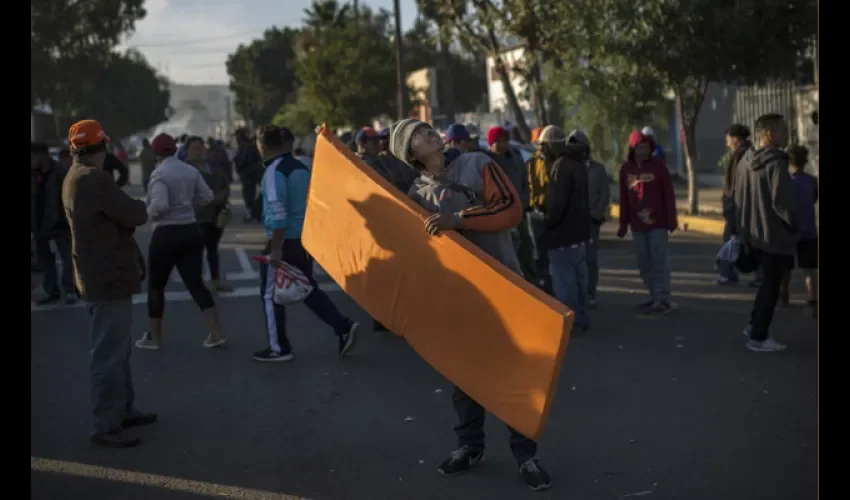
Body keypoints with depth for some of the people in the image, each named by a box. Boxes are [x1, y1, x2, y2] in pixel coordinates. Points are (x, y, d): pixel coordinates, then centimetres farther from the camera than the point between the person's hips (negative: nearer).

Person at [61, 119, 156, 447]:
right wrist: (139, 207, 2)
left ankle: (123, 409, 30)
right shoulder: (95, 179, -20)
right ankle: (105, 426, 1)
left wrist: (127, 211, -2)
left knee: (116, 349, 19)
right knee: (109, 354, -5)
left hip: (100, 273, 11)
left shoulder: (74, 178, 13)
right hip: (109, 277, -11)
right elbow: (135, 216, -18)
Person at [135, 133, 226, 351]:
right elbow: (207, 197, 5)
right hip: (191, 231, 6)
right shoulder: (191, 170, 5)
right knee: (196, 283, 7)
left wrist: (149, 213, -5)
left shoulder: (159, 174, -14)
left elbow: (160, 205, -25)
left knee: (156, 286, 10)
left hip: (166, 234, -6)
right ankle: (216, 334, 1)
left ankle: (154, 337, 18)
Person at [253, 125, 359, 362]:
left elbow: (278, 212, -23)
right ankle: (344, 327, 6)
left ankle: (279, 348, 13)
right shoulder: (300, 167, 11)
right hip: (304, 238, 8)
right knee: (308, 289, 17)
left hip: (285, 241, -8)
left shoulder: (274, 171, -15)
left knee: (271, 294, 6)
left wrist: (275, 249, -21)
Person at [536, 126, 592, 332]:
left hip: (563, 232, -10)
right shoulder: (577, 162, 14)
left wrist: (547, 224, -9)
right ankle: (580, 318, 21)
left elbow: (557, 202, -23)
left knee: (563, 279, -5)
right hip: (578, 230, 10)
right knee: (577, 277, 15)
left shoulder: (561, 165, -18)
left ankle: (569, 321, -2)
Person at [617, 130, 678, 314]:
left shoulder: (658, 165, -4)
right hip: (637, 225, 5)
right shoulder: (626, 168, 6)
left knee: (659, 261, -4)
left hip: (657, 223, -4)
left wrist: (671, 219, -9)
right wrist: (623, 224, 8)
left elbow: (669, 194, -5)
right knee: (644, 263, 9)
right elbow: (624, 198, 9)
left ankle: (662, 299, -2)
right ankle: (655, 296, 19)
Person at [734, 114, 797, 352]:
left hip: (752, 233, 8)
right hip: (775, 234, -8)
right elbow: (783, 202, -23)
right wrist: (793, 224, -7)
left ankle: (755, 326, 27)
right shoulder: (776, 163, -20)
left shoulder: (745, 161, 7)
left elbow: (738, 196, 13)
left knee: (767, 281, 23)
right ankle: (759, 337, 8)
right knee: (771, 286, 3)